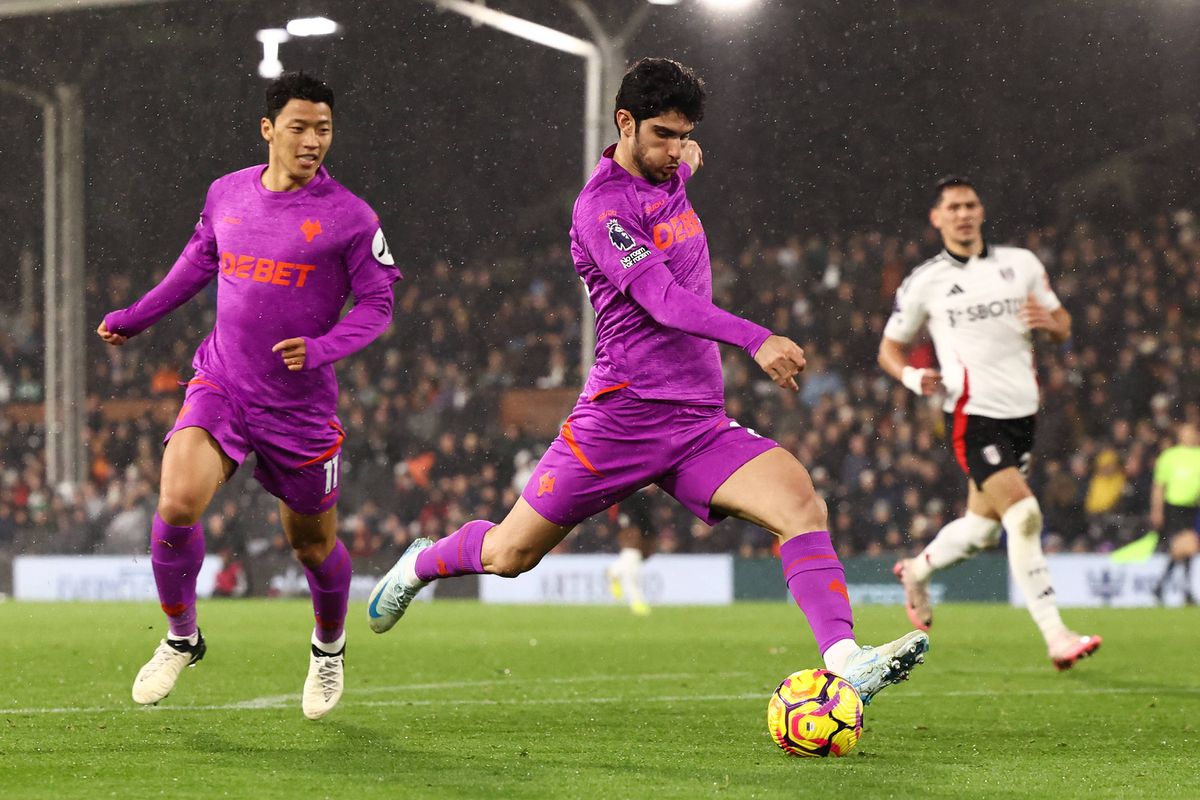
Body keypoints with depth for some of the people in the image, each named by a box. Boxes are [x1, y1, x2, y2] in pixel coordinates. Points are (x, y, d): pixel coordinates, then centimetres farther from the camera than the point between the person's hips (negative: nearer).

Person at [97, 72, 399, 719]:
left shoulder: (349, 216, -8)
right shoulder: (226, 194, 4)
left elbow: (377, 305, -4)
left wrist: (320, 348, -22)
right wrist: (133, 318, 29)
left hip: (300, 406, -2)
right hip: (219, 385, 2)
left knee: (313, 544, 9)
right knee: (176, 504, -20)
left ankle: (328, 646, 42)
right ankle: (181, 639, 4)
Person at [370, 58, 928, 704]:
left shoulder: (670, 177, 10)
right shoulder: (601, 207, -13)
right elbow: (663, 300, -27)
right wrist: (756, 340, -36)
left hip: (700, 423, 6)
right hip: (621, 415, -6)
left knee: (801, 504, -20)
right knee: (508, 555, 5)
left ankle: (844, 662, -32)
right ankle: (421, 565, 39)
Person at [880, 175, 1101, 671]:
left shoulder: (1021, 264, 9)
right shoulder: (924, 282, 1)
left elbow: (1063, 328, 15)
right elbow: (889, 349, 9)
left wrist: (1049, 322, -10)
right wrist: (913, 377, -12)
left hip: (1022, 413, 5)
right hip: (973, 416, -5)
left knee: (982, 527, 14)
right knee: (1023, 515, -20)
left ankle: (916, 571, 44)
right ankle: (1055, 636, -20)